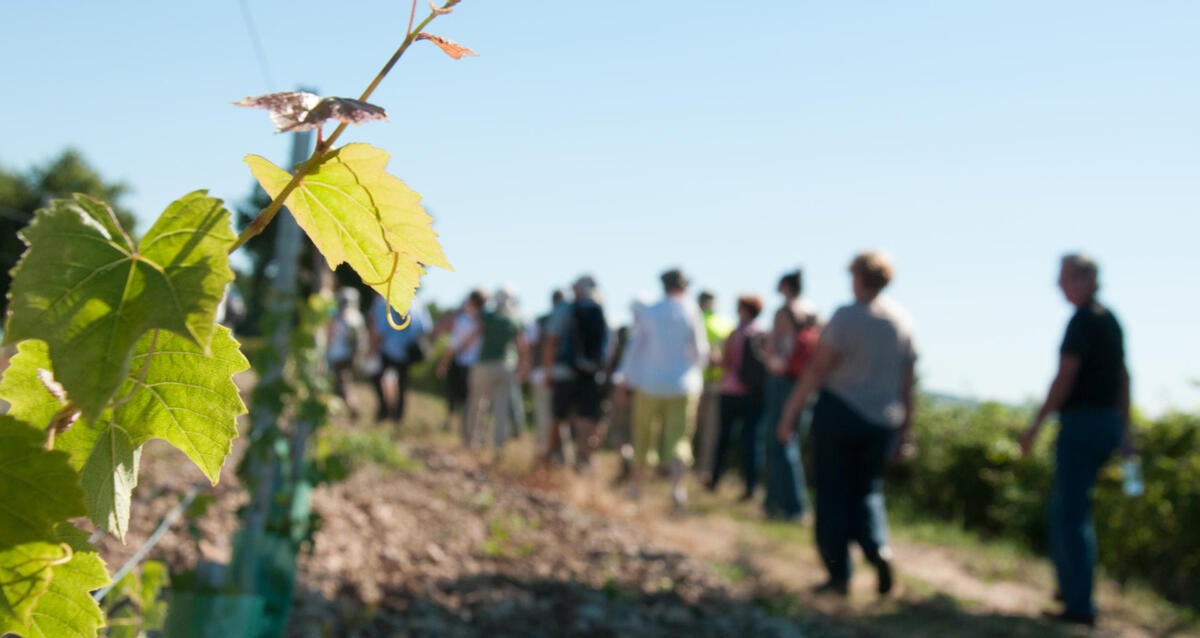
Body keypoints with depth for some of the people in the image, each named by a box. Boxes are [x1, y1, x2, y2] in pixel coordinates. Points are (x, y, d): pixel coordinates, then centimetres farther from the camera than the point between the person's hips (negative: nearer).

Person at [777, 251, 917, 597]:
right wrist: (904, 431, 16)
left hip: (839, 413, -4)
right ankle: (878, 549, -9)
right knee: (868, 491, 17)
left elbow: (816, 370, -14)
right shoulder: (903, 320, 5)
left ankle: (839, 574, 7)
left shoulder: (846, 317, -11)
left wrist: (790, 413, -8)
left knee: (832, 493, 7)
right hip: (881, 422, 5)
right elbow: (908, 383, 8)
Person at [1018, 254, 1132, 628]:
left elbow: (1065, 377, -18)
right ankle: (1070, 585, 27)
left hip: (1081, 422, -9)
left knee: (1071, 513, -4)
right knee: (1063, 505, 21)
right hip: (1108, 421, 9)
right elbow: (1123, 377, 18)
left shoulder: (1083, 321, -14)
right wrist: (1124, 429, 24)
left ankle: (1080, 605, -3)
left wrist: (1036, 425, -14)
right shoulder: (1111, 320, 14)